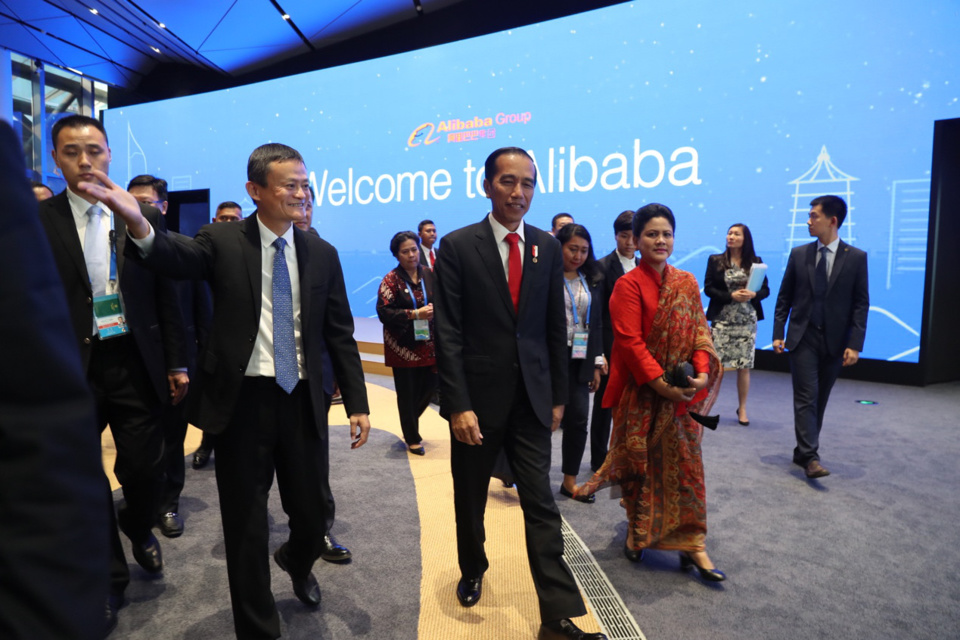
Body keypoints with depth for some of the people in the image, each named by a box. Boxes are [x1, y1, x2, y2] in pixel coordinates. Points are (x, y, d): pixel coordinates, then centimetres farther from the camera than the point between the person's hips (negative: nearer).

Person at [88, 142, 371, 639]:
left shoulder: (322, 254, 4)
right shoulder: (223, 241, -2)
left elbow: (340, 335, 5)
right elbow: (177, 259, -23)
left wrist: (357, 404, 1)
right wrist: (138, 224, -46)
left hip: (303, 400, 2)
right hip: (242, 399, -2)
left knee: (313, 516, 13)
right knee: (246, 527, 11)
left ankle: (296, 562, 50)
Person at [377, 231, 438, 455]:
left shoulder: (429, 274, 4)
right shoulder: (391, 280, -9)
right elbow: (384, 312, -15)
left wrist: (434, 308, -6)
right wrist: (414, 314, -22)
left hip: (428, 344, 4)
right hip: (403, 346, -4)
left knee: (429, 386, 9)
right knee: (407, 393, 5)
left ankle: (410, 422, 38)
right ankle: (412, 439, 22)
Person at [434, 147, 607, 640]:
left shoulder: (548, 248, 4)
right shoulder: (458, 246, -6)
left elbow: (555, 328, 7)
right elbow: (448, 333, -10)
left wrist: (558, 395, 6)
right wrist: (458, 405, -15)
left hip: (532, 399, 2)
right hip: (478, 398, -1)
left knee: (541, 504, 3)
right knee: (470, 500, 18)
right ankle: (473, 570, 45)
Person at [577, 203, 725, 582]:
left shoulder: (687, 283, 6)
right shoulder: (628, 285, -10)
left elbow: (699, 332, 4)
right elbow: (631, 342, -16)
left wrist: (702, 373, -12)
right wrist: (662, 386, -20)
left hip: (683, 392, 4)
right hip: (642, 392, -4)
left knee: (685, 463, 8)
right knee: (642, 464, 9)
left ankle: (691, 544, 19)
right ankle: (638, 535, 31)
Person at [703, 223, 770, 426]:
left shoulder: (755, 262, 6)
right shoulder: (715, 260, 3)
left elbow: (765, 289, 6)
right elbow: (708, 288, -4)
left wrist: (753, 294, -16)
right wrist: (731, 296, -16)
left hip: (747, 320, 1)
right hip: (722, 319, -1)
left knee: (744, 366, 4)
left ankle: (742, 408, 19)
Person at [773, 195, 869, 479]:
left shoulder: (856, 257, 0)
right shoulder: (799, 254, 3)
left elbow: (861, 304, -1)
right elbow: (784, 297, 6)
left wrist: (855, 344, -9)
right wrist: (778, 334, -1)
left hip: (835, 341, 1)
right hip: (803, 338, 0)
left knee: (819, 400, 9)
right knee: (807, 397, -7)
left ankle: (802, 452, 21)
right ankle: (811, 457, -6)